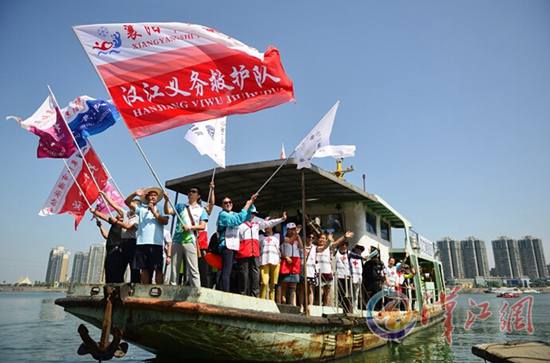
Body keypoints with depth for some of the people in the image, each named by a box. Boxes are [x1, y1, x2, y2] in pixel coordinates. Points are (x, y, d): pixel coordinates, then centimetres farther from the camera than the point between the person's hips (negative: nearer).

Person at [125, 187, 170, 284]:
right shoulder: (141, 208, 15)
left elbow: (165, 221, -4)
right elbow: (127, 202, 7)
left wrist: (154, 212, -10)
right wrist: (135, 194, -8)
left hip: (157, 243, -2)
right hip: (142, 243, 2)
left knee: (158, 269, -4)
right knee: (144, 269, 7)